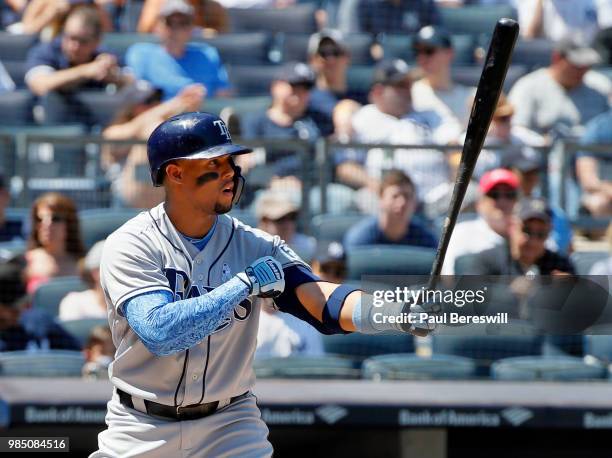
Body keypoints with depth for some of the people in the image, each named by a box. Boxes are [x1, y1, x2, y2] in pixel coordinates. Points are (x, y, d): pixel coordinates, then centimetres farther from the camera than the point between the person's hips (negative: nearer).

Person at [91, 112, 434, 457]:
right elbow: (159, 333, -27)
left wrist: (398, 312, -34)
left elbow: (322, 302, -17)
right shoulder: (129, 246, -12)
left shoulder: (255, 245, -3)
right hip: (141, 426, -2)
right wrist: (244, 284, -23)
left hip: (230, 422, 2)